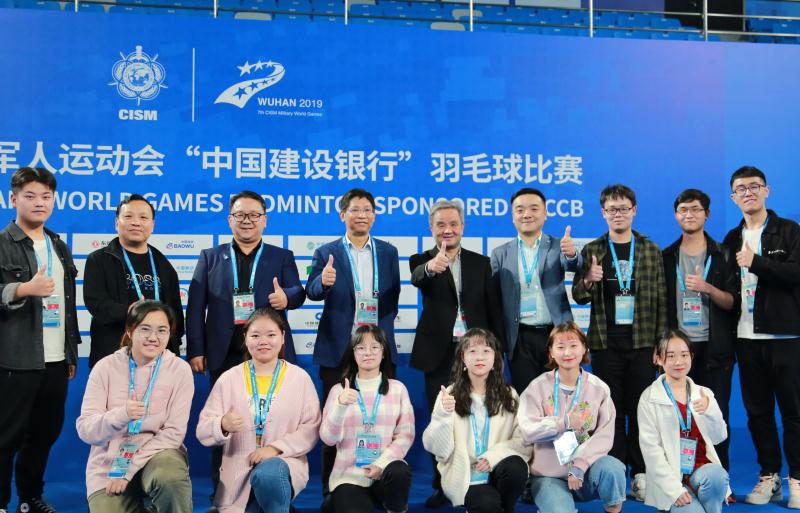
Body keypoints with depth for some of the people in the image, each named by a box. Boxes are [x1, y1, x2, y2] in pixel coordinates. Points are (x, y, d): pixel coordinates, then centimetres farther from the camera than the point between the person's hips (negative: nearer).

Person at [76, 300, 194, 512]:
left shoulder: (180, 370, -6)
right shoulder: (106, 367, -4)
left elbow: (173, 433, -8)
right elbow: (85, 430, -8)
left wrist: (129, 470, -16)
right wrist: (121, 415, -28)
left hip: (157, 453, -1)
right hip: (108, 465, 1)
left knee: (170, 478, -33)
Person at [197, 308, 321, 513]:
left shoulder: (300, 378, 1)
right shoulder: (228, 379, 3)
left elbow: (311, 428, -2)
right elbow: (203, 432, 1)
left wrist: (277, 448, -16)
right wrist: (223, 426, -22)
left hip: (283, 462, -1)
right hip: (238, 474, 1)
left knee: (268, 474, -34)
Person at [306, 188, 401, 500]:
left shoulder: (388, 252, 9)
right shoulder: (326, 252, 2)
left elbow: (394, 296, 9)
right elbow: (312, 292, -10)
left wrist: (383, 328, -3)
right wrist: (323, 281, -32)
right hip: (338, 348, -1)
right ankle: (332, 490, 13)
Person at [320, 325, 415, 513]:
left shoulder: (398, 388, 6)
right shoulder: (339, 390, 5)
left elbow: (406, 435, 0)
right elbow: (328, 438, -4)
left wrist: (382, 463, -15)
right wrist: (340, 405, -20)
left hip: (386, 469, 2)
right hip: (349, 475, -2)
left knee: (399, 472, -32)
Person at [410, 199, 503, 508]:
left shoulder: (480, 262, 7)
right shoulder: (422, 261, 0)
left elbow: (493, 309, 7)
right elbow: (416, 277, -25)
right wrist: (430, 267, -48)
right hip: (439, 354, -1)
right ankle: (442, 486, 18)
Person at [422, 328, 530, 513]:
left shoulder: (508, 395, 5)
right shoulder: (450, 395, -1)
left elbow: (524, 441, -2)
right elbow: (438, 450, -7)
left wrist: (494, 456, -18)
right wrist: (442, 415, -23)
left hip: (497, 469, 3)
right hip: (462, 474, -3)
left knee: (515, 468, -28)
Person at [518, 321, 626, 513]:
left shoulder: (599, 388, 0)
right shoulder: (538, 387, -3)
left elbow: (605, 435, -10)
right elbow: (527, 431, -15)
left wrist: (580, 464, -22)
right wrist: (565, 422, -19)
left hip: (585, 470, 2)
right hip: (548, 476, -2)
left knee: (611, 467, -30)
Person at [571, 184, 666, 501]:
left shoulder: (651, 250, 6)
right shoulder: (592, 251, 5)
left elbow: (660, 299, 4)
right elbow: (578, 296, 5)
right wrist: (588, 281, -17)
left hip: (641, 343, 0)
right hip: (606, 343, 0)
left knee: (640, 410, 3)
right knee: (611, 410, 4)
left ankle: (640, 475, 11)